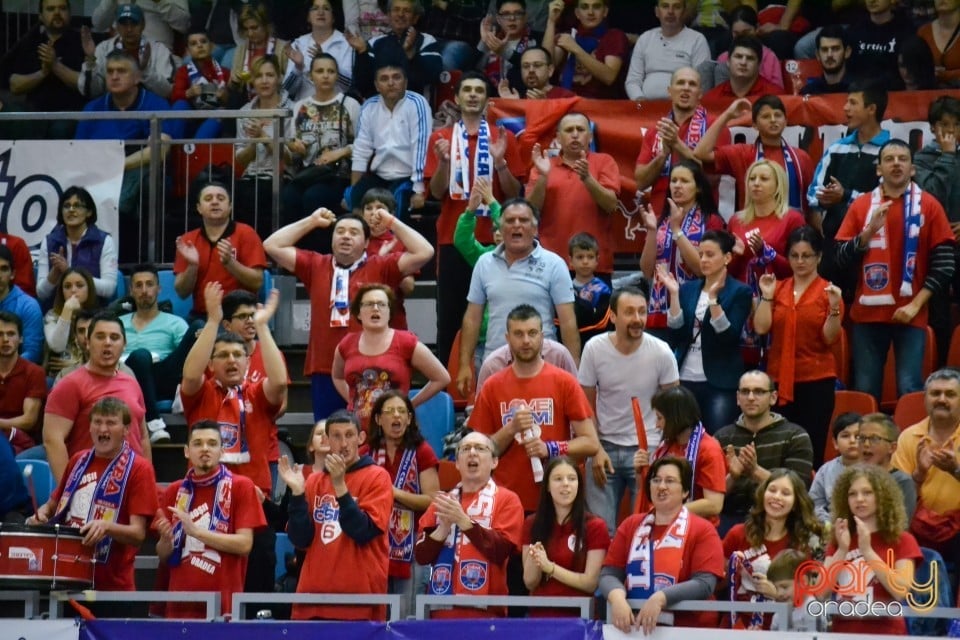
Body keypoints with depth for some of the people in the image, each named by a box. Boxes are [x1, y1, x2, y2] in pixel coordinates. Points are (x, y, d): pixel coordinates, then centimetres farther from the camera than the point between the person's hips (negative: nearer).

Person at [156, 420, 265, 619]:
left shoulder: (240, 487, 0)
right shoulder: (174, 491, 11)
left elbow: (244, 544, -8)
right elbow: (163, 556, 13)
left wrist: (196, 531, -15)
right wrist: (166, 539, -10)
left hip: (223, 603, -3)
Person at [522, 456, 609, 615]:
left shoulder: (595, 526, 1)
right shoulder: (532, 524, 9)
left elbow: (591, 583, -5)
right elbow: (530, 583, 7)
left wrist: (550, 567, -14)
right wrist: (533, 560, -12)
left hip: (578, 615, -2)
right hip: (540, 614, 2)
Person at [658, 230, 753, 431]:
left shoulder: (740, 292, -2)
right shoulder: (688, 288, 11)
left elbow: (729, 336, -13)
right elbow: (675, 335, 3)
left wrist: (713, 297, -20)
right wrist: (674, 294, -5)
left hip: (720, 384, -4)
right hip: (684, 380, 4)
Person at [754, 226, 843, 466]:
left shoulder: (828, 291, 1)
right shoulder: (778, 289, 11)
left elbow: (830, 338, -7)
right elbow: (761, 328, 1)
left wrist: (834, 307, -20)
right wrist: (767, 296, -4)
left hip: (816, 382, -3)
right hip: (779, 379, 3)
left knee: (812, 452, -7)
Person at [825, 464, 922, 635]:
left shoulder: (901, 540, 4)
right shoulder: (838, 540, 15)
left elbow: (902, 592, -10)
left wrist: (867, 550, -14)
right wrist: (842, 551, -8)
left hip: (884, 633, -3)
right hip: (842, 631, 3)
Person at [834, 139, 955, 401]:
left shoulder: (929, 206, 2)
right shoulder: (861, 205, 7)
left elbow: (944, 264, -1)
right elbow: (842, 259, 1)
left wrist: (916, 304, -9)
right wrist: (870, 230, -13)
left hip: (910, 314, -2)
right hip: (868, 313, 2)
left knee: (910, 390, -8)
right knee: (865, 391, 2)